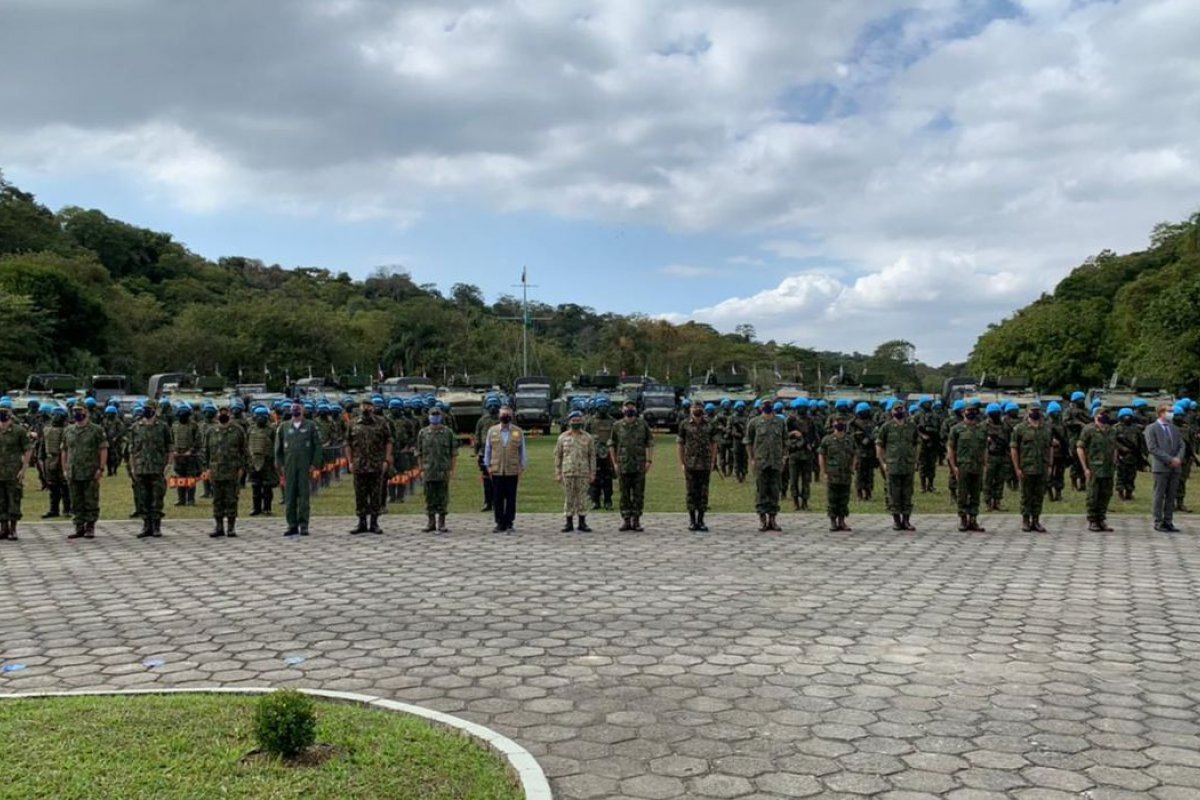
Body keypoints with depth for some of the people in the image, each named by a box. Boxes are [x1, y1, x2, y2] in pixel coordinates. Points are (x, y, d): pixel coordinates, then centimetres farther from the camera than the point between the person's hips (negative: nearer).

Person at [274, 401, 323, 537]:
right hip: (289, 466, 2)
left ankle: (303, 525, 4)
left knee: (304, 495, -2)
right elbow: (278, 448, 12)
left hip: (305, 465, -2)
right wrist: (280, 465, 4)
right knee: (290, 496, 3)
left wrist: (314, 464, -5)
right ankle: (292, 525, 10)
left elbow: (317, 446, 3)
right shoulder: (284, 427, 10)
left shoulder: (310, 426, 5)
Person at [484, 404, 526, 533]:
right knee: (497, 499, 1)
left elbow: (522, 451, 9)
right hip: (496, 471, 0)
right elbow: (487, 450, 11)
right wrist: (488, 466, 6)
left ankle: (509, 523, 12)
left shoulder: (518, 432, 5)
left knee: (511, 499, 4)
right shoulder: (492, 431, 7)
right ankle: (500, 523, 10)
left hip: (512, 471, 0)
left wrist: (522, 467, 4)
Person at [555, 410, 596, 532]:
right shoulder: (562, 437, 5)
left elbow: (592, 456, 5)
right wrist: (557, 473, 2)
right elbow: (557, 456, 7)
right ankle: (569, 523, 10)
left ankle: (582, 523, 9)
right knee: (568, 498, 3)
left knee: (582, 498, 2)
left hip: (583, 473, 0)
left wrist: (592, 473, 0)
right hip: (567, 473, 0)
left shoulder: (588, 438, 4)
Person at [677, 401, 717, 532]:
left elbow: (713, 444, 9)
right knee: (691, 492, 3)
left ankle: (700, 520, 10)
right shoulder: (684, 425, -1)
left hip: (705, 464, 1)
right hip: (690, 464, -1)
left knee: (703, 493, 3)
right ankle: (692, 520, 11)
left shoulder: (709, 424, 3)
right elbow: (680, 444, 2)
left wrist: (712, 462, 4)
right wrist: (681, 463, -2)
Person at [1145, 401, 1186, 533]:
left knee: (1171, 496, 6)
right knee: (1159, 496, -2)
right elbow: (1152, 448, -11)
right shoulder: (1151, 428, -3)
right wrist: (1170, 459, -15)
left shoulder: (1174, 428, 16)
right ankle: (1158, 523, 3)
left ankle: (1168, 522, 11)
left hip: (1175, 467, 6)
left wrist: (1178, 458, -7)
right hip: (1160, 467, -5)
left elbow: (1182, 445, 13)